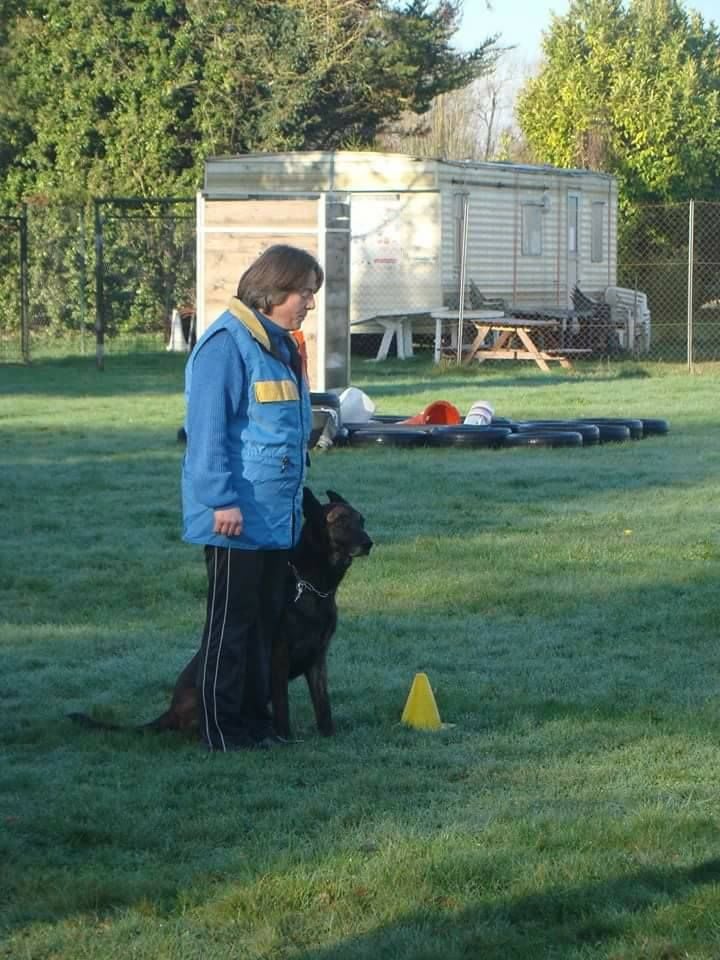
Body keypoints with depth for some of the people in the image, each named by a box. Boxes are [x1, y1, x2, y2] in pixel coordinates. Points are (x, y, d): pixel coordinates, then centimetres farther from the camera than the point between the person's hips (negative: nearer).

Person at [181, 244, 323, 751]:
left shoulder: (279, 345, 14)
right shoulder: (227, 343, -15)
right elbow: (207, 430, -19)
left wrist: (295, 499, 22)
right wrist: (222, 500, -23)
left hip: (277, 515, 9)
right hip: (238, 516, -9)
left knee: (267, 618, 13)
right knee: (232, 621, -2)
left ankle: (255, 717, 22)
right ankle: (222, 728, 4)